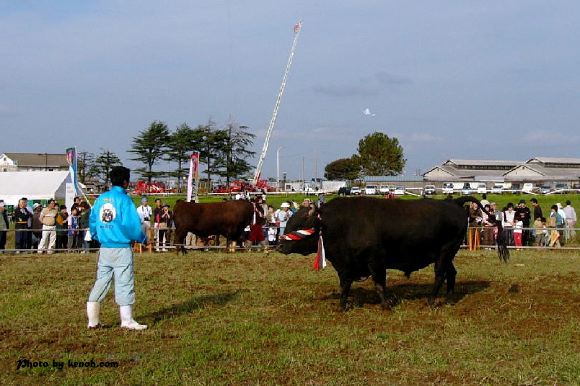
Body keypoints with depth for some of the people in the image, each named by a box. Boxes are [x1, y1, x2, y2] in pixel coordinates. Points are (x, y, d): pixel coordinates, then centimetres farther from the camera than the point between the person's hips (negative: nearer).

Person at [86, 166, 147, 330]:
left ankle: (93, 320, 13)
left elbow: (92, 222, 11)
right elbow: (132, 224, -14)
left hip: (104, 248, 6)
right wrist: (142, 239, 1)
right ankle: (127, 320, 0)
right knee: (124, 283, -1)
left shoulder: (101, 199, 7)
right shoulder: (124, 199, -11)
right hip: (121, 248, -6)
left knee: (101, 282, 11)